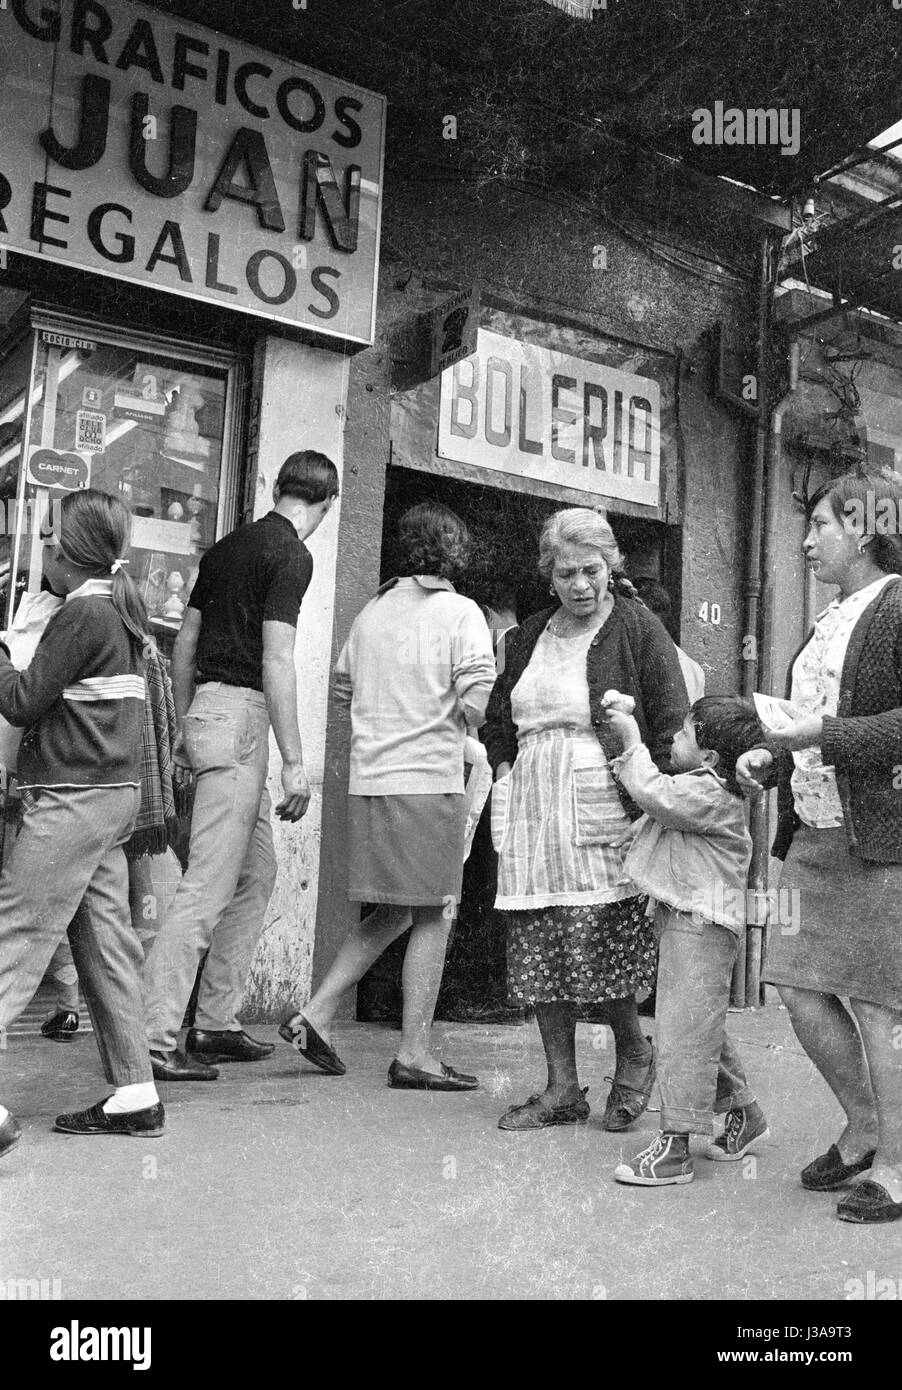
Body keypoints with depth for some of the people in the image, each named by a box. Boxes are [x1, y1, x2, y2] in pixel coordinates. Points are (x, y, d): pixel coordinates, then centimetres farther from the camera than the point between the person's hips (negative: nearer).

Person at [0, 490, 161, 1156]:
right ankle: (135, 1095, 14)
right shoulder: (121, 607, 16)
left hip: (74, 798, -9)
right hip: (113, 795, 9)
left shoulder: (84, 613, -12)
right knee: (107, 942, 10)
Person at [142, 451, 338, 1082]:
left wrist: (184, 728, 25)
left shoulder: (227, 546, 17)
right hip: (240, 716, -9)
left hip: (205, 707, 9)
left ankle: (216, 1022, 21)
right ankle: (153, 1039, -6)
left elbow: (185, 643, 19)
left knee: (257, 873, 16)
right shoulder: (292, 556, -9)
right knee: (209, 886, -8)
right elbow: (276, 661, -17)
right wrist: (295, 762, -16)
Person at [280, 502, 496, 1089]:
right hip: (430, 780, -6)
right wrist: (468, 718, 6)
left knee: (392, 913, 19)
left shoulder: (372, 611, 11)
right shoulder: (461, 612, -6)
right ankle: (415, 1055, 9)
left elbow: (343, 684, 19)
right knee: (434, 917, 5)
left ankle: (316, 1014, 15)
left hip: (369, 778, 6)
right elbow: (476, 700, -15)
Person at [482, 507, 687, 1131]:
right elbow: (499, 720, 28)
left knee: (599, 949, -8)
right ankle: (562, 1087, 18)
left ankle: (635, 1052, 22)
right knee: (537, 953, 5)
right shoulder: (529, 636, 16)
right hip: (533, 812, 6)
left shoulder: (638, 629, 0)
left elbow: (672, 724, -4)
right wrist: (504, 769, 13)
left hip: (602, 810, -5)